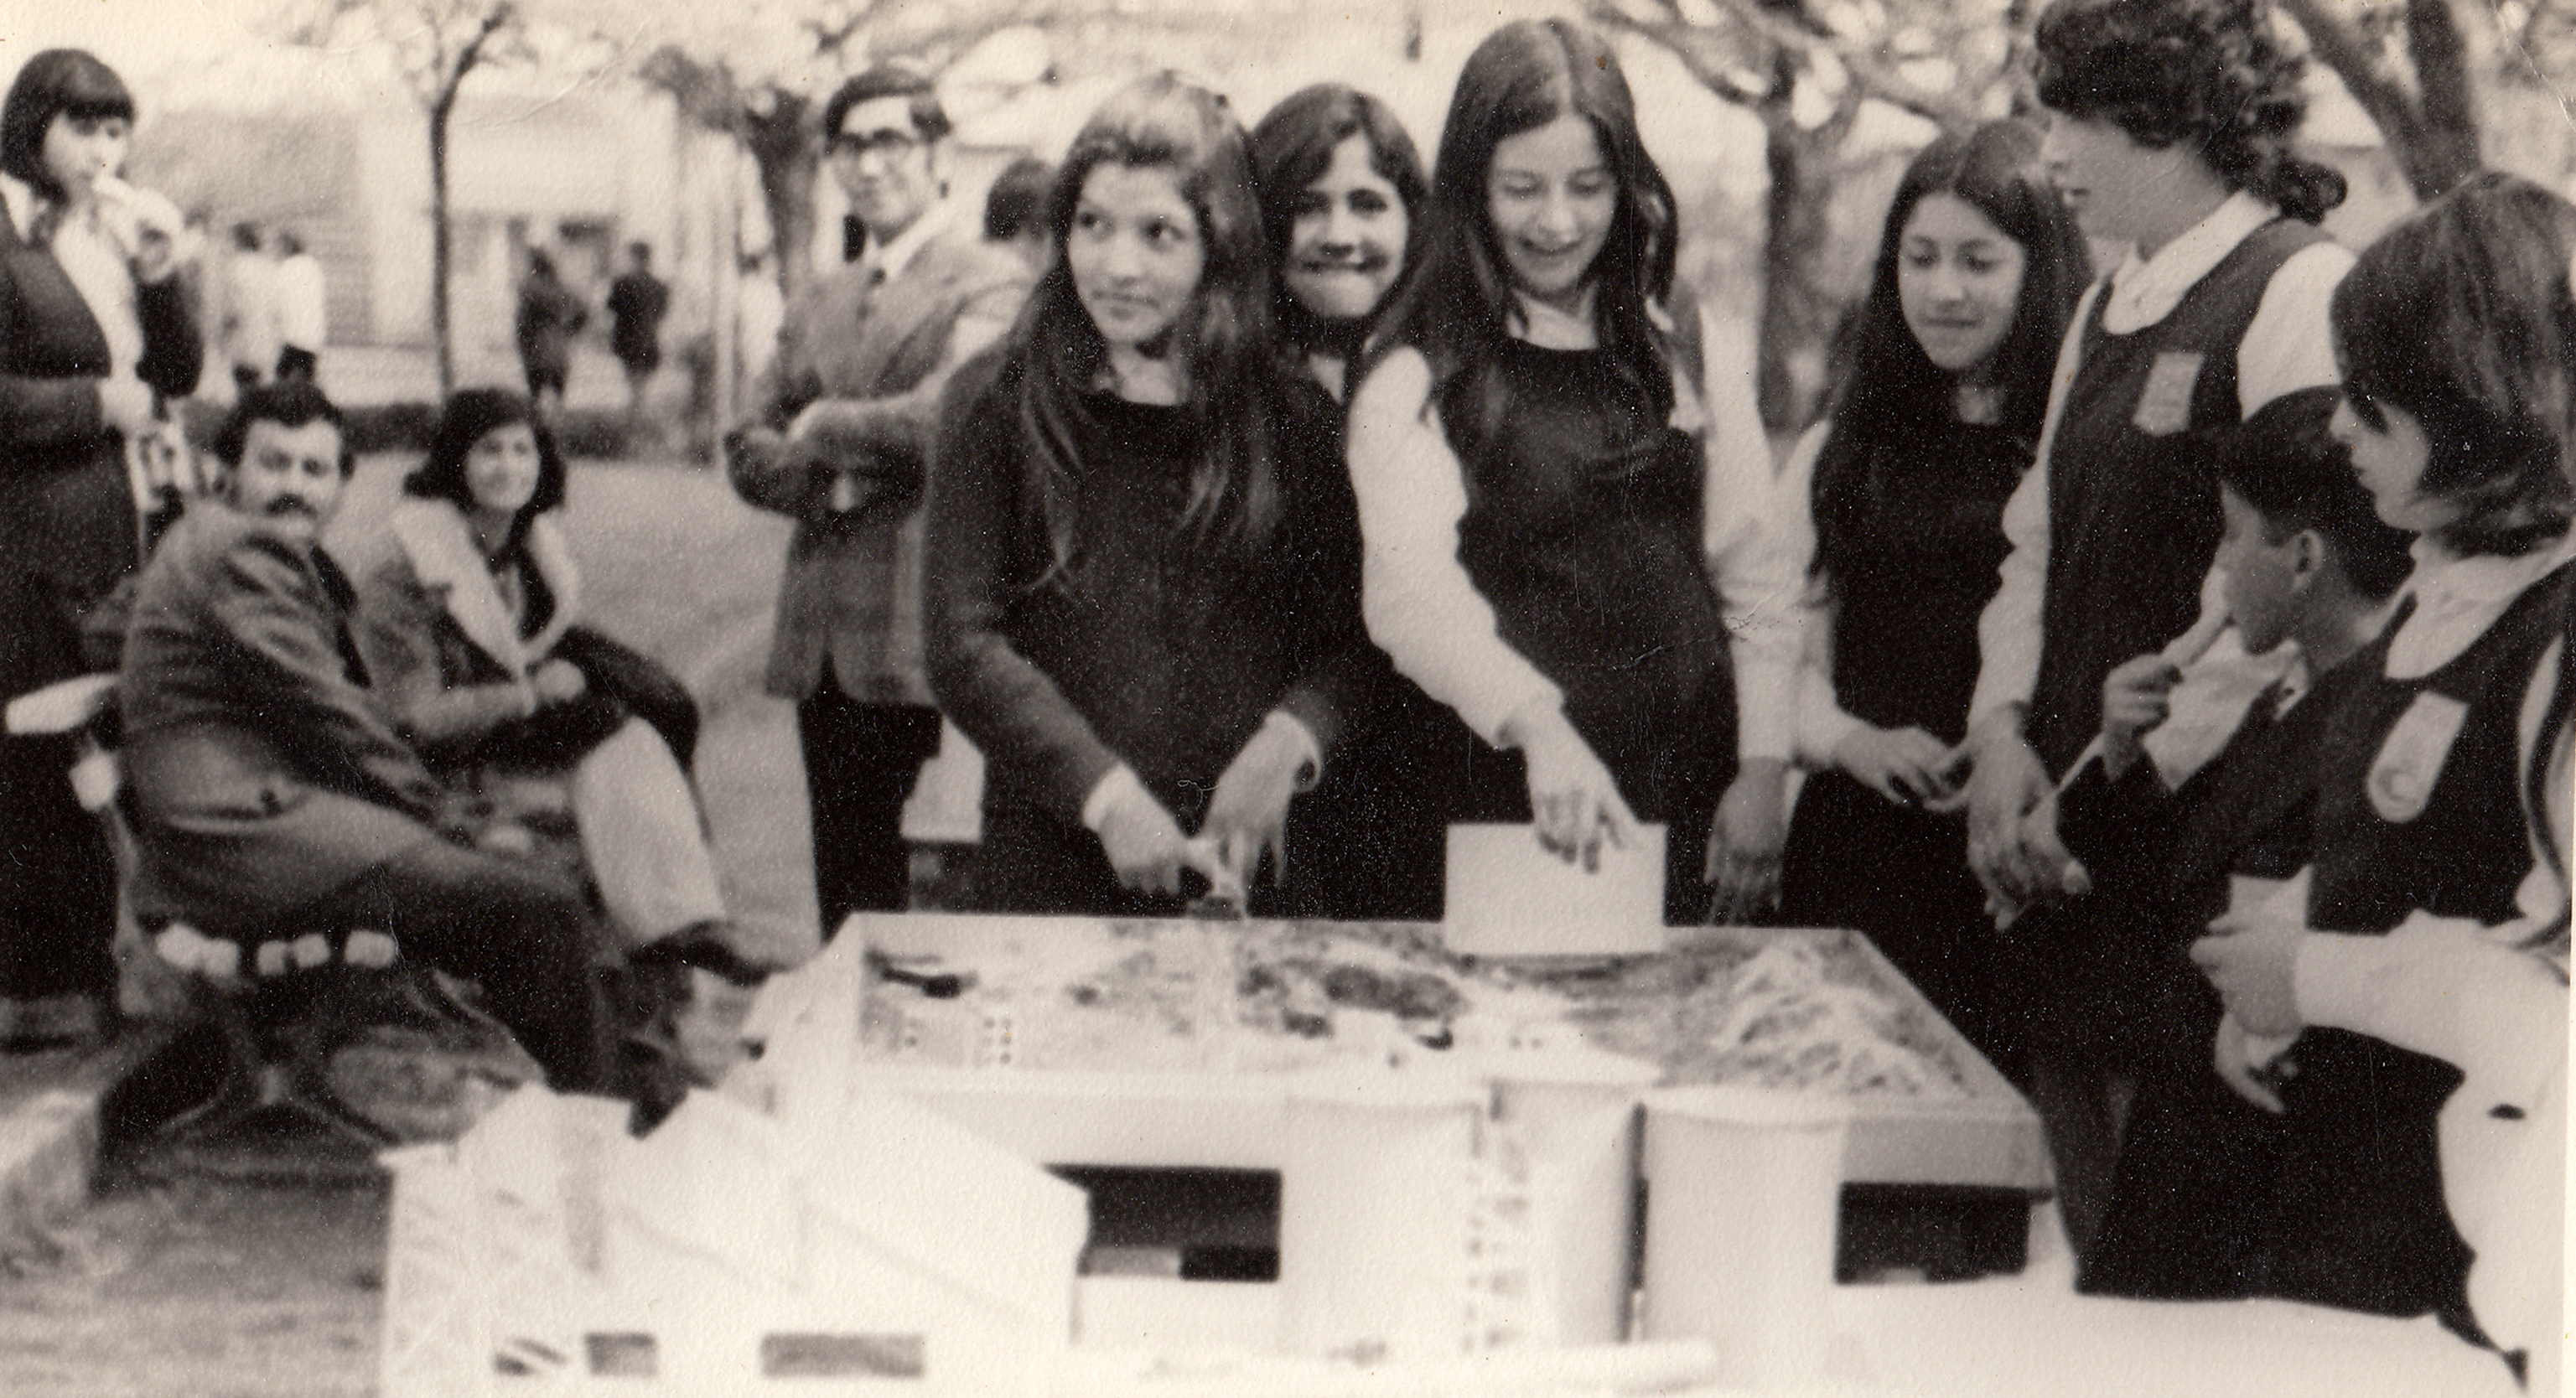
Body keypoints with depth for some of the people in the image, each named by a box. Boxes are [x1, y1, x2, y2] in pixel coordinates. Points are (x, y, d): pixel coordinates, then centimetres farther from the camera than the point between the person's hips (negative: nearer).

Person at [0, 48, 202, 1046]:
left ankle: (87, 972, 19)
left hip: (107, 523, 7)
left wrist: (159, 277, -1)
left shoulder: (111, 234, 14)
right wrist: (100, 403, -9)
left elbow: (180, 375, 13)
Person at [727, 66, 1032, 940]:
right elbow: (752, 454, 16)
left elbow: (943, 419, -19)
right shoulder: (824, 302, 19)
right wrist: (827, 481, -5)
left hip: (916, 638, -6)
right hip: (820, 635, 7)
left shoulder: (992, 284, -4)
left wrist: (826, 428, -5)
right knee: (843, 878, 12)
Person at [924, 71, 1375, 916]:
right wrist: (1107, 793, -16)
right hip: (1047, 869, -1)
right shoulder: (997, 403, 0)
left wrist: (1288, 741, -14)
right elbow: (963, 647, -6)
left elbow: (1346, 633, 6)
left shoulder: (1289, 417, 5)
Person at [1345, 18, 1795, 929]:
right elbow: (1406, 587, -20)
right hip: (1509, 810, -3)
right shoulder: (1420, 376, -5)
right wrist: (1538, 725, -36)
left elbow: (1753, 574, 11)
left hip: (1693, 798, 3)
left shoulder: (1684, 344, 9)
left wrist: (1762, 769, 2)